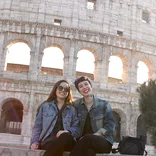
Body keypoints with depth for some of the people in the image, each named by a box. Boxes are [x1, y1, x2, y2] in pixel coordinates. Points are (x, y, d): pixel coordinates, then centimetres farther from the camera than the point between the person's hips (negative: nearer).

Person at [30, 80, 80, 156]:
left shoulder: (72, 109, 22)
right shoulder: (45, 106, 21)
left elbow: (76, 128, 11)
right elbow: (37, 126, 15)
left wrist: (68, 131, -12)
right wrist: (35, 141, -2)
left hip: (66, 141, 1)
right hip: (48, 140, -1)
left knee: (66, 136, -39)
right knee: (54, 144, -40)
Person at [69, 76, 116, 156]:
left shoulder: (104, 104, 6)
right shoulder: (76, 105, 11)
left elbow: (110, 124, -1)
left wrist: (96, 135, -16)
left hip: (104, 141, -1)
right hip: (83, 141, 1)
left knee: (87, 139, -36)